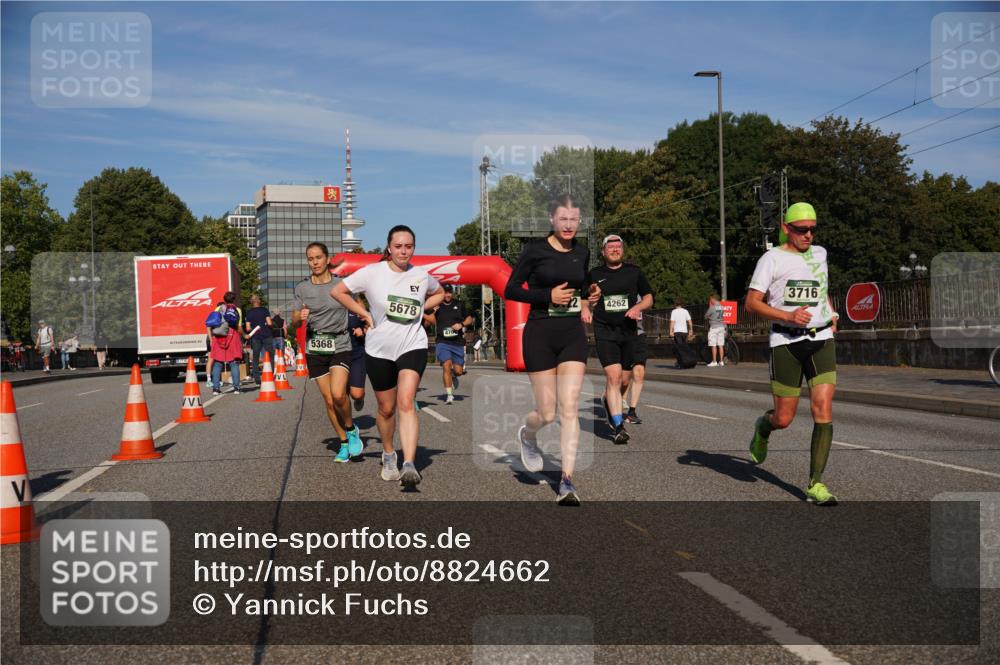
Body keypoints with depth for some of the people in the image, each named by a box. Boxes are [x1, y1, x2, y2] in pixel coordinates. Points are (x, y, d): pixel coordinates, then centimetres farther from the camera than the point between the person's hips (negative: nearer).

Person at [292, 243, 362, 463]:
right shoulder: (302, 288, 3)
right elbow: (294, 324, 6)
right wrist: (299, 318, -17)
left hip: (340, 346, -2)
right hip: (315, 349, 3)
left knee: (338, 394, -21)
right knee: (328, 400, 5)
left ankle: (351, 430, 7)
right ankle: (344, 444, 21)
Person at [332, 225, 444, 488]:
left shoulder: (421, 275, 2)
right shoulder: (372, 272, -5)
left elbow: (439, 294, 23)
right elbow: (338, 291, 0)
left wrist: (420, 309, 6)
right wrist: (365, 314, -5)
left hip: (412, 345, 0)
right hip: (379, 349, 0)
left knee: (406, 402, -19)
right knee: (386, 408, 11)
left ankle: (409, 465, -27)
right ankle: (388, 455, 36)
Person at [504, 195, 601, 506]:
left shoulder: (582, 252, 10)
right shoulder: (535, 250, -6)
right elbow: (510, 290, -6)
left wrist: (589, 294, 5)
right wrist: (548, 296, -16)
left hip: (573, 334, 4)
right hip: (540, 334, -3)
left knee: (569, 408, -6)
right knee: (546, 413, 1)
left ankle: (567, 481, -3)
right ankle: (527, 435, 37)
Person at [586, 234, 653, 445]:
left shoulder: (634, 272, 7)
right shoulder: (595, 275, 6)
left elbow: (648, 297, 13)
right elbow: (585, 300, 17)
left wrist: (638, 307, -7)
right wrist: (586, 309, -5)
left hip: (629, 331, 2)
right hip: (604, 332, -2)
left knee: (623, 378, 12)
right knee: (613, 376, -15)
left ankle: (607, 400, 45)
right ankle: (618, 427, -15)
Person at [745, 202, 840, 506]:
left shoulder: (819, 253, 14)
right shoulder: (772, 259, -3)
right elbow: (752, 303, -7)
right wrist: (788, 315, -20)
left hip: (822, 340, 4)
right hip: (786, 342, -4)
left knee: (824, 412, -10)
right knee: (784, 419, 1)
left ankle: (815, 485, -2)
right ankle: (763, 427, 39)